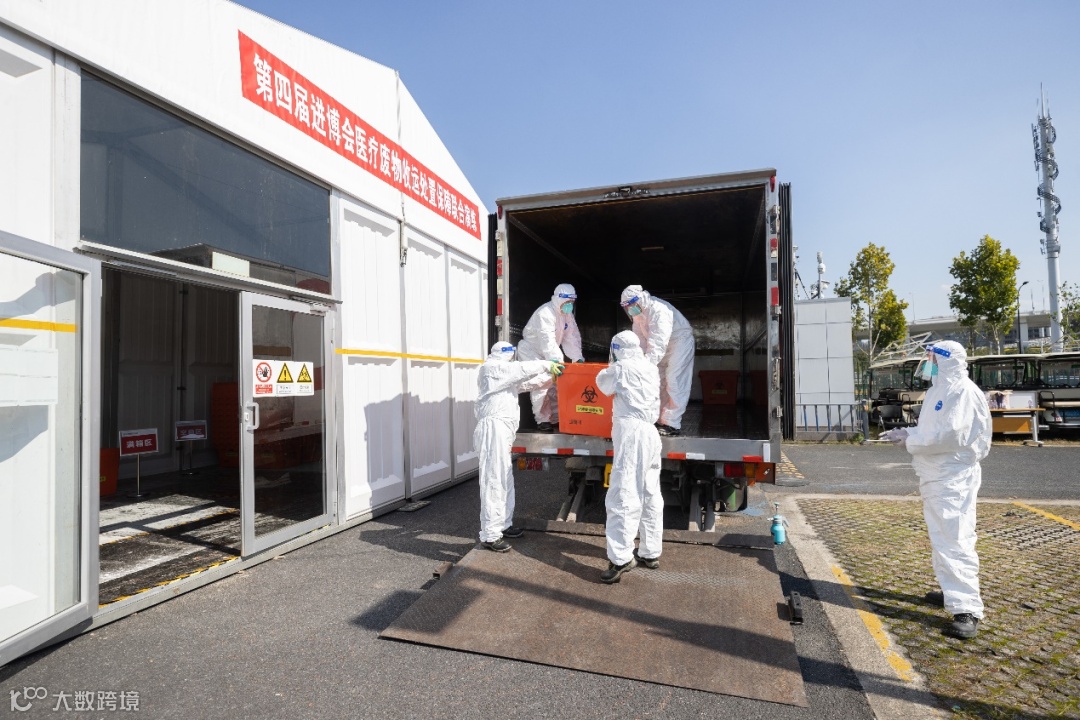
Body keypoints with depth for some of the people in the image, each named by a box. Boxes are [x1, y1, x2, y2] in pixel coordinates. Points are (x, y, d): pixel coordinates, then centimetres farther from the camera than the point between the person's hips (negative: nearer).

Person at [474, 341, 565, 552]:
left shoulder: (505, 375, 23)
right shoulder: (492, 368, -7)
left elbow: (526, 382, 24)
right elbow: (522, 370, -12)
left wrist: (551, 376, 20)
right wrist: (547, 365, -5)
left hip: (502, 430, 10)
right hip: (494, 429, -10)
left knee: (505, 481, 16)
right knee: (494, 482, -10)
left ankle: (503, 525, 28)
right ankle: (489, 535, -6)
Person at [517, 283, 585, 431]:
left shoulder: (567, 314, 0)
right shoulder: (545, 313, -27)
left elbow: (572, 337, -2)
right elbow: (547, 340, -38)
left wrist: (578, 357, -13)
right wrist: (557, 360, -47)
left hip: (548, 354, 8)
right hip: (532, 351, -8)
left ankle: (556, 419, 12)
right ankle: (542, 420, -9)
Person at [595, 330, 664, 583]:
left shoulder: (622, 367, -5)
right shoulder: (651, 369, 15)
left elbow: (603, 383, 11)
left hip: (632, 433, -8)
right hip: (650, 433, 8)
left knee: (624, 495, -10)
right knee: (650, 495, 13)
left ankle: (621, 558, -13)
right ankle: (650, 553, 22)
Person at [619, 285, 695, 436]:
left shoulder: (658, 310, -32)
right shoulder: (638, 312, -5)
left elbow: (658, 342, -41)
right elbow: (639, 338, -4)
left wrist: (648, 363, -50)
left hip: (679, 341, -9)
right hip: (664, 345, 9)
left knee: (675, 383, -11)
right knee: (660, 381, 10)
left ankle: (672, 424, -9)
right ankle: (661, 419, 18)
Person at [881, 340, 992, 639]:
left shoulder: (964, 391, -16)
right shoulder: (939, 390, 16)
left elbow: (951, 434, -25)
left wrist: (910, 440, -16)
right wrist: (906, 433, 3)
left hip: (953, 478, -10)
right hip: (935, 476, 10)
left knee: (953, 541, -10)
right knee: (941, 538, 20)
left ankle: (967, 609, -5)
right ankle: (953, 591, 35)